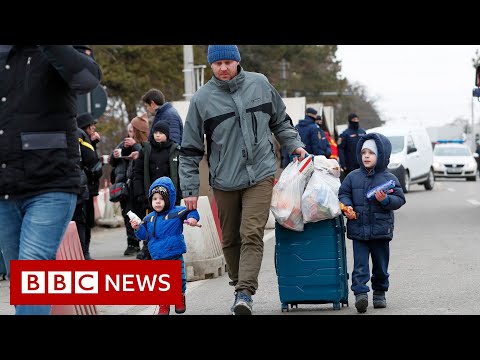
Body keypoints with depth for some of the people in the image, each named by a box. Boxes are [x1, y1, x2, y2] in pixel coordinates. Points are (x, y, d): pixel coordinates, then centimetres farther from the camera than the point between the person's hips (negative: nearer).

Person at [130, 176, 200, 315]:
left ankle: (180, 299, 30)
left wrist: (192, 218, -29)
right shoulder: (149, 219, 7)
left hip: (175, 256, -3)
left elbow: (191, 212, -8)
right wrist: (138, 228, -5)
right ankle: (163, 305, 17)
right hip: (157, 258, 3)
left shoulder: (177, 213, -6)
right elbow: (144, 235, 12)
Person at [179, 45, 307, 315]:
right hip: (224, 181, 1)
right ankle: (239, 287, 27)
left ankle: (245, 293, -19)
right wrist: (190, 189, 0)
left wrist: (295, 145, 6)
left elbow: (280, 121, 19)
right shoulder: (202, 99, -3)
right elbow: (190, 149, 1)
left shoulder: (260, 84, 2)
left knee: (252, 235, -14)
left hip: (260, 175, -1)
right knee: (230, 239, 10)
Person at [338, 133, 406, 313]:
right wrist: (347, 206, -9)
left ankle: (380, 293, 28)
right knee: (360, 264, -8)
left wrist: (385, 200, -21)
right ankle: (360, 294, -15)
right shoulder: (353, 177, 4)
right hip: (358, 229, 0)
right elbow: (343, 193, 10)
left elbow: (399, 199, -3)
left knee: (381, 265, 12)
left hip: (381, 230, 0)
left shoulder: (389, 178, -1)